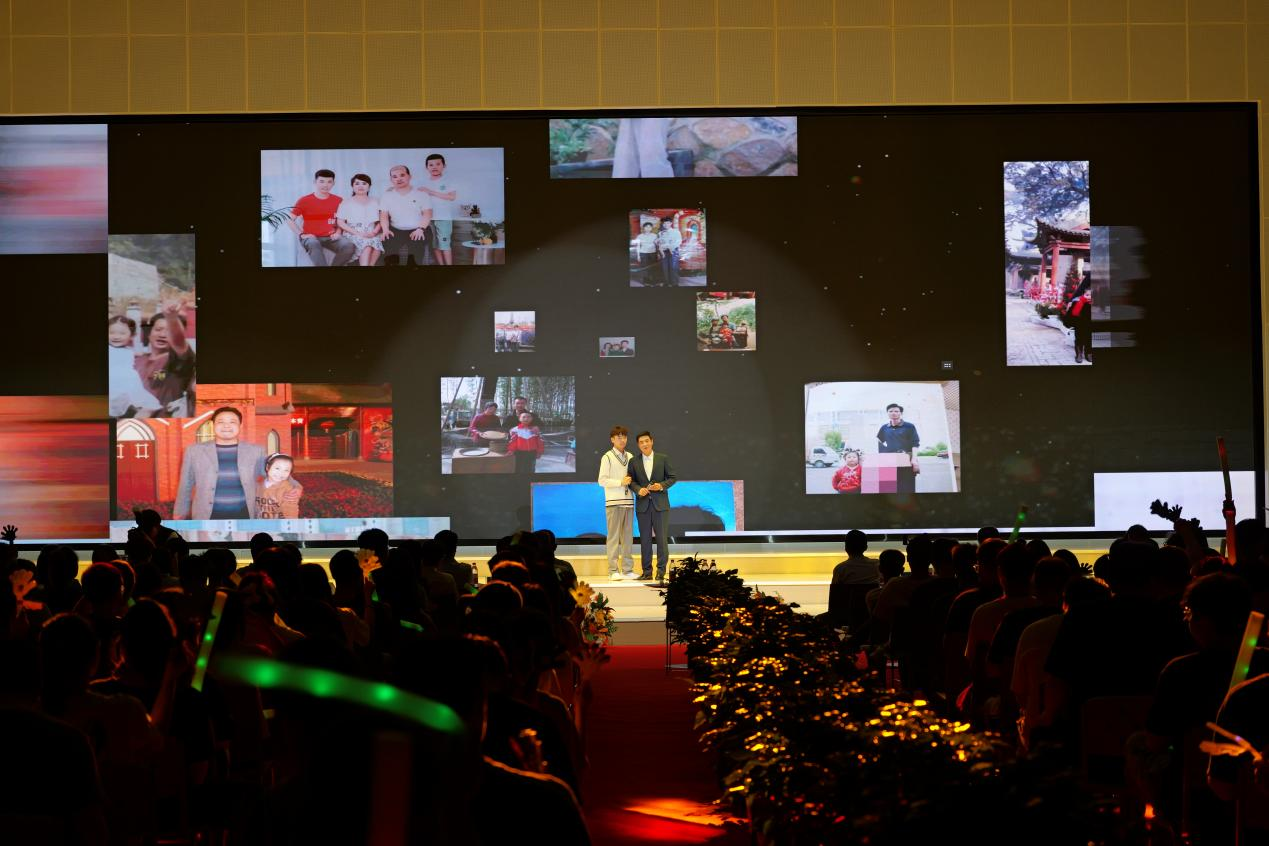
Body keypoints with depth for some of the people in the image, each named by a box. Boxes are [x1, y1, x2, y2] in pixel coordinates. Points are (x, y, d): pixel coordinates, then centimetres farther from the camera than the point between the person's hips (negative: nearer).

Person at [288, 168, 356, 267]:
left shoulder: (338, 200, 6)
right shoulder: (304, 201, -1)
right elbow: (289, 220, 1)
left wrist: (338, 232, -2)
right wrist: (301, 234, -10)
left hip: (330, 237, 3)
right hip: (311, 237, -3)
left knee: (349, 246, -27)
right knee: (314, 244, -39)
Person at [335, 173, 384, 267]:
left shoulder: (375, 202, 17)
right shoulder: (346, 203, 9)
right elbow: (341, 222, 1)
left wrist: (375, 232, -8)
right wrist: (358, 233, -11)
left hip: (371, 235, 2)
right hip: (353, 234, -2)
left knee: (377, 242, -34)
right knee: (367, 245, -35)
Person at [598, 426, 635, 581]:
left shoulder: (630, 457, 13)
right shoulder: (607, 457, -2)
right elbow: (602, 480, -6)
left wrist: (631, 481, 0)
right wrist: (620, 482, -12)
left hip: (628, 501, 5)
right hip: (613, 502, -5)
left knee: (628, 537, 6)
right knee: (614, 537, -5)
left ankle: (627, 569, 11)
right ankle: (613, 571, -4)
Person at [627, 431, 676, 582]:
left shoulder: (663, 458, 4)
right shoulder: (634, 462, 7)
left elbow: (672, 478, 6)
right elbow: (631, 481, 7)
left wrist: (662, 485, -11)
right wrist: (638, 489, -12)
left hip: (660, 503, -2)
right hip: (643, 504, 2)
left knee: (662, 537, -4)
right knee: (645, 539, 3)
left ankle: (661, 572, 1)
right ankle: (647, 572, 8)